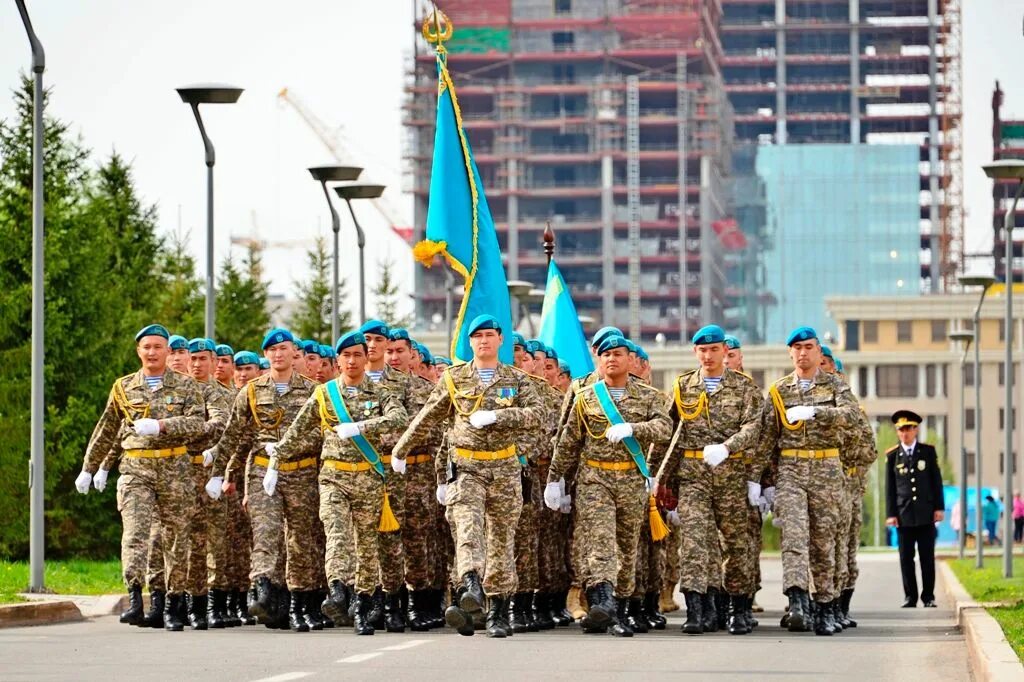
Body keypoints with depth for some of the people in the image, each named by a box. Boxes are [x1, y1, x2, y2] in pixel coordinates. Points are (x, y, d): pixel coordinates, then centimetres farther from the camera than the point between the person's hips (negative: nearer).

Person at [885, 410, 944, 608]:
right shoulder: (892, 456, 6)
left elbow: (936, 480, 7)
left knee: (927, 557, 2)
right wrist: (890, 514, -1)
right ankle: (910, 597, 7)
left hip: (926, 514, 0)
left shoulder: (928, 451, 7)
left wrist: (939, 507, 1)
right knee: (906, 558, 1)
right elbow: (890, 487, 5)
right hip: (904, 515, 0)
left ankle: (929, 597, 8)